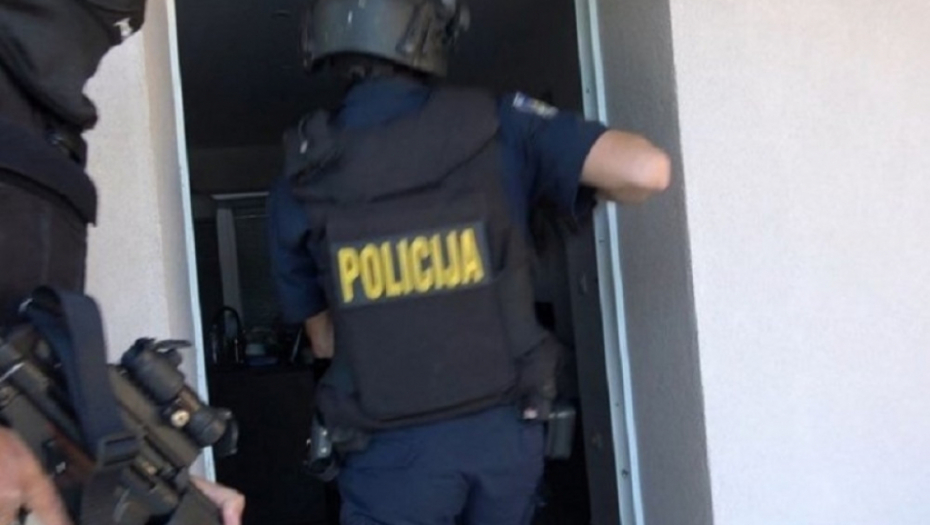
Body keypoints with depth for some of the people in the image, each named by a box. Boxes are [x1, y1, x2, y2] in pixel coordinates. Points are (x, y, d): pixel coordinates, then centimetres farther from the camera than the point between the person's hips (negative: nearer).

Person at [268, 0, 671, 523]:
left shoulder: (301, 180, -4)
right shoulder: (494, 127, -9)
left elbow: (324, 340, 6)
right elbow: (646, 170, -17)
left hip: (394, 448, -1)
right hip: (507, 429, 2)